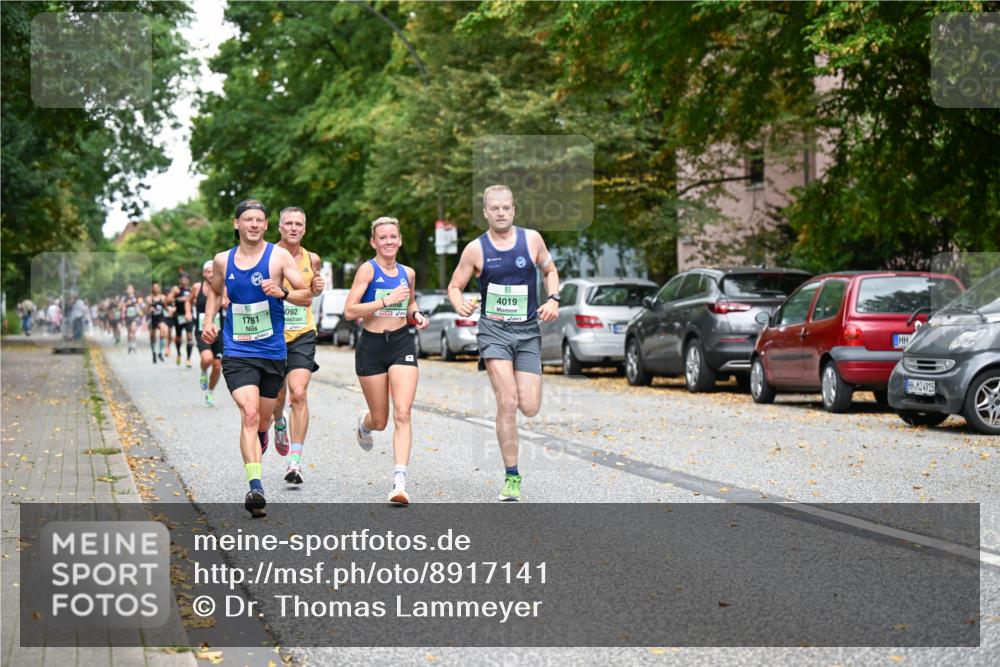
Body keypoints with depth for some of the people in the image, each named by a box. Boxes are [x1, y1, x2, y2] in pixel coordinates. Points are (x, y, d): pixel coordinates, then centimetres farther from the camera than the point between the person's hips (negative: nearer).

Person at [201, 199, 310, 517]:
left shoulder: (279, 256, -3)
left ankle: (258, 442, 51)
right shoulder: (223, 261, 5)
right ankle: (255, 487, -26)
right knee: (249, 414, -20)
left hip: (272, 351, 1)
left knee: (262, 421, 14)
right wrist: (208, 322, 11)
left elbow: (306, 297, -3)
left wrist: (282, 293, -22)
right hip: (236, 352, 0)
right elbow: (214, 291, 26)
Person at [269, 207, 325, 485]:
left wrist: (318, 288, 1)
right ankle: (279, 423, 49)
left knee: (299, 394, -16)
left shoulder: (311, 259, 5)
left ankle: (295, 461, -16)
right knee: (276, 397, 11)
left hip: (302, 335, 1)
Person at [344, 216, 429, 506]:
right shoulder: (368, 269, -7)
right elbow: (349, 311, -15)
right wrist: (387, 300, -21)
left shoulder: (408, 273, 8)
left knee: (402, 414, -13)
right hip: (372, 346, -3)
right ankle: (364, 421, 48)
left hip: (402, 344, 3)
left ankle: (399, 482, -17)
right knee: (380, 421, 9)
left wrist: (417, 316, 6)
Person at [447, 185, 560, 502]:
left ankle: (502, 383, 33)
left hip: (528, 331, 2)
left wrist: (553, 300, 0)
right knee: (507, 404, -15)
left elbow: (550, 270, 17)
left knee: (530, 408, -5)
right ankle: (512, 477, -5)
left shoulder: (531, 239, 3)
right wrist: (460, 304, -17)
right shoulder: (476, 249, -1)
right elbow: (455, 286, 6)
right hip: (493, 329, -2)